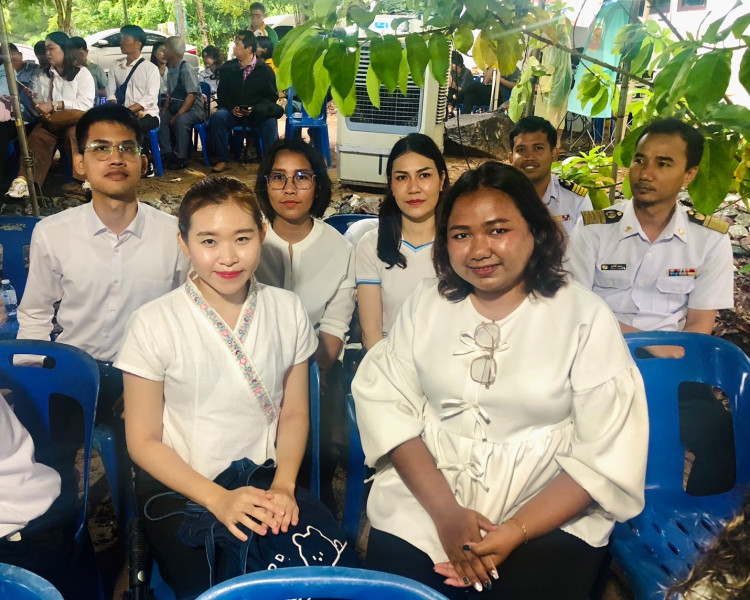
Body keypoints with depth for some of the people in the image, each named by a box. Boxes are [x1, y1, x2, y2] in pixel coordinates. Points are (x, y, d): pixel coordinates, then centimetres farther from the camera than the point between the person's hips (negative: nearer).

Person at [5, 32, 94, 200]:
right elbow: (41, 101, 16)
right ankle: (25, 179, -44)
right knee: (37, 137, -28)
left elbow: (86, 104, -9)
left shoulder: (82, 73, 4)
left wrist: (54, 105, -15)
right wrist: (41, 109, -10)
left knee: (73, 134, -39)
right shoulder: (46, 74, 21)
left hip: (76, 119, -4)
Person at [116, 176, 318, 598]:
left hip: (264, 483, 2)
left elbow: (294, 412, 5)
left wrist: (283, 486, -10)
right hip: (180, 487, -1)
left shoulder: (288, 311, -4)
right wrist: (217, 499, -14)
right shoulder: (154, 325, -12)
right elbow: (144, 440, -5)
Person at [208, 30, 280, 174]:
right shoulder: (227, 68, 5)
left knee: (270, 120, -34)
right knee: (217, 117, -28)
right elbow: (222, 95, 8)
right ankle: (222, 160, -20)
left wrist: (255, 109, -17)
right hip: (233, 112, 2)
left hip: (258, 113, -2)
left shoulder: (265, 69, -1)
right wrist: (231, 108, -13)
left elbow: (272, 96, -1)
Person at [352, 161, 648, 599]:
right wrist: (446, 511, -15)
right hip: (424, 501, 2)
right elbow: (386, 402, -4)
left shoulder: (585, 316, -5)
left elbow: (606, 454, -7)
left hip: (551, 513, -1)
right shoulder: (426, 303, 3)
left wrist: (516, 531, -17)